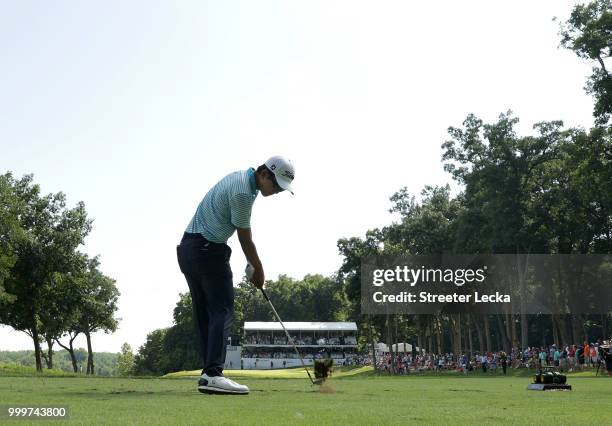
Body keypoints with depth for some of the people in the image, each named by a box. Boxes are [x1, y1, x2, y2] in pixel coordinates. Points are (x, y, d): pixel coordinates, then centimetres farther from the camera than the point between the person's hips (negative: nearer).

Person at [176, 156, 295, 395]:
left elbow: (244, 235, 21)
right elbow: (245, 240, -8)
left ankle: (209, 373, 8)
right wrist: (259, 270, 5)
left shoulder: (240, 179, 15)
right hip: (208, 250, -10)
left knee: (204, 315, 7)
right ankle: (213, 374, -20)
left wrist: (254, 267, 18)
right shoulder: (243, 192, -17)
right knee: (222, 312, -12)